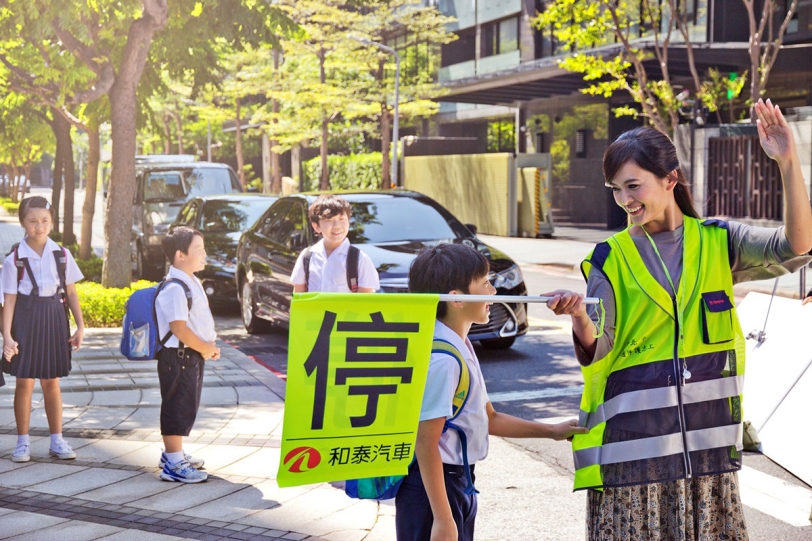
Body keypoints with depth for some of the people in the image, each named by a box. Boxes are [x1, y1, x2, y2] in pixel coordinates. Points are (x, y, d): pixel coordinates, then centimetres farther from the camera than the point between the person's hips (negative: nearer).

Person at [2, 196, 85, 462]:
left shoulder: (62, 255, 1)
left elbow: (71, 293, 6)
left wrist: (80, 327, 2)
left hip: (54, 319, 2)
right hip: (26, 320, -2)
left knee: (51, 382, 10)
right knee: (24, 382, 3)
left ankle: (57, 440, 19)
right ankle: (23, 442, 15)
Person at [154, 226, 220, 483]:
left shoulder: (192, 283, 13)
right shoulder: (175, 288, -20)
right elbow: (179, 327, -25)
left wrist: (209, 346, 7)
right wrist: (205, 348, -15)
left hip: (193, 355, 10)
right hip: (178, 356, -10)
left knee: (187, 406, 19)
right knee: (178, 407, -5)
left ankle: (173, 454, 33)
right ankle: (173, 464, 0)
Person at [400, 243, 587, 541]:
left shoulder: (460, 348, 10)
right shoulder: (441, 359, -21)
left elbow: (489, 419, 20)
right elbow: (425, 442, -23)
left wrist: (552, 431, 21)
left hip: (458, 483, 10)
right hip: (433, 486, -10)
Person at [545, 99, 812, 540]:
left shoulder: (717, 243, 4)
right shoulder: (610, 259, 2)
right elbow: (596, 355, -5)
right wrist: (580, 318, -27)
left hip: (706, 440, 1)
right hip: (632, 441, -1)